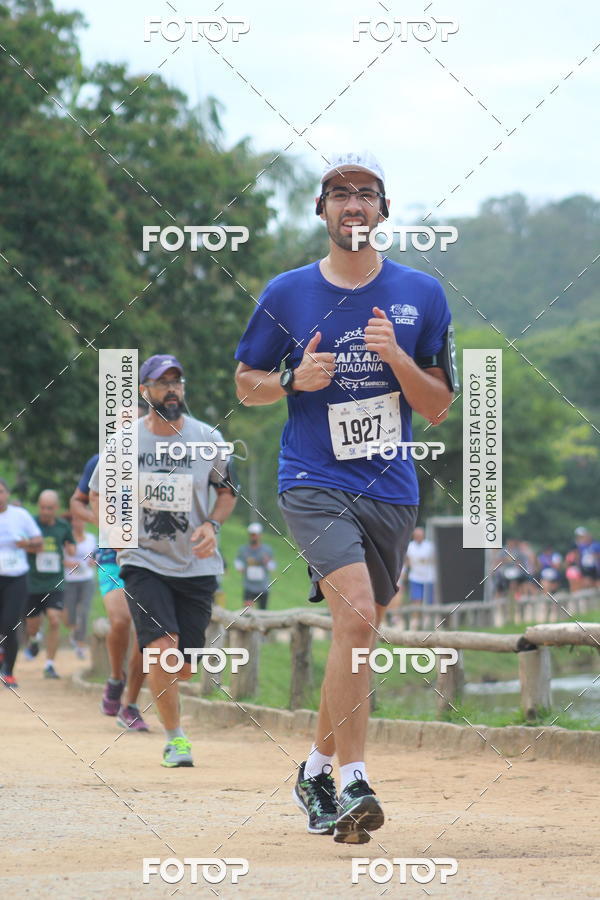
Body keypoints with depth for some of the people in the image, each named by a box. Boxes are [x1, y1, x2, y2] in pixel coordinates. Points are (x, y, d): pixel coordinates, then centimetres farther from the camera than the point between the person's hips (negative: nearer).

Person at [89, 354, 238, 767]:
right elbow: (97, 492, 11)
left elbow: (228, 490, 13)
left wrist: (212, 525, -5)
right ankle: (175, 737, -4)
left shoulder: (208, 438, 0)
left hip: (197, 564, 2)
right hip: (143, 560, -2)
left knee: (184, 666, 3)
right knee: (163, 648, -21)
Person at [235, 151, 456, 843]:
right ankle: (353, 784, -22)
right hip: (314, 484, -3)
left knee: (356, 636, 12)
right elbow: (246, 384, 13)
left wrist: (395, 356, -13)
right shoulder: (287, 294, 3)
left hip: (391, 492, 3)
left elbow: (438, 408, 5)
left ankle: (318, 771, 32)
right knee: (356, 614, -24)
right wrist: (293, 380, -9)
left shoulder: (421, 295, 5)